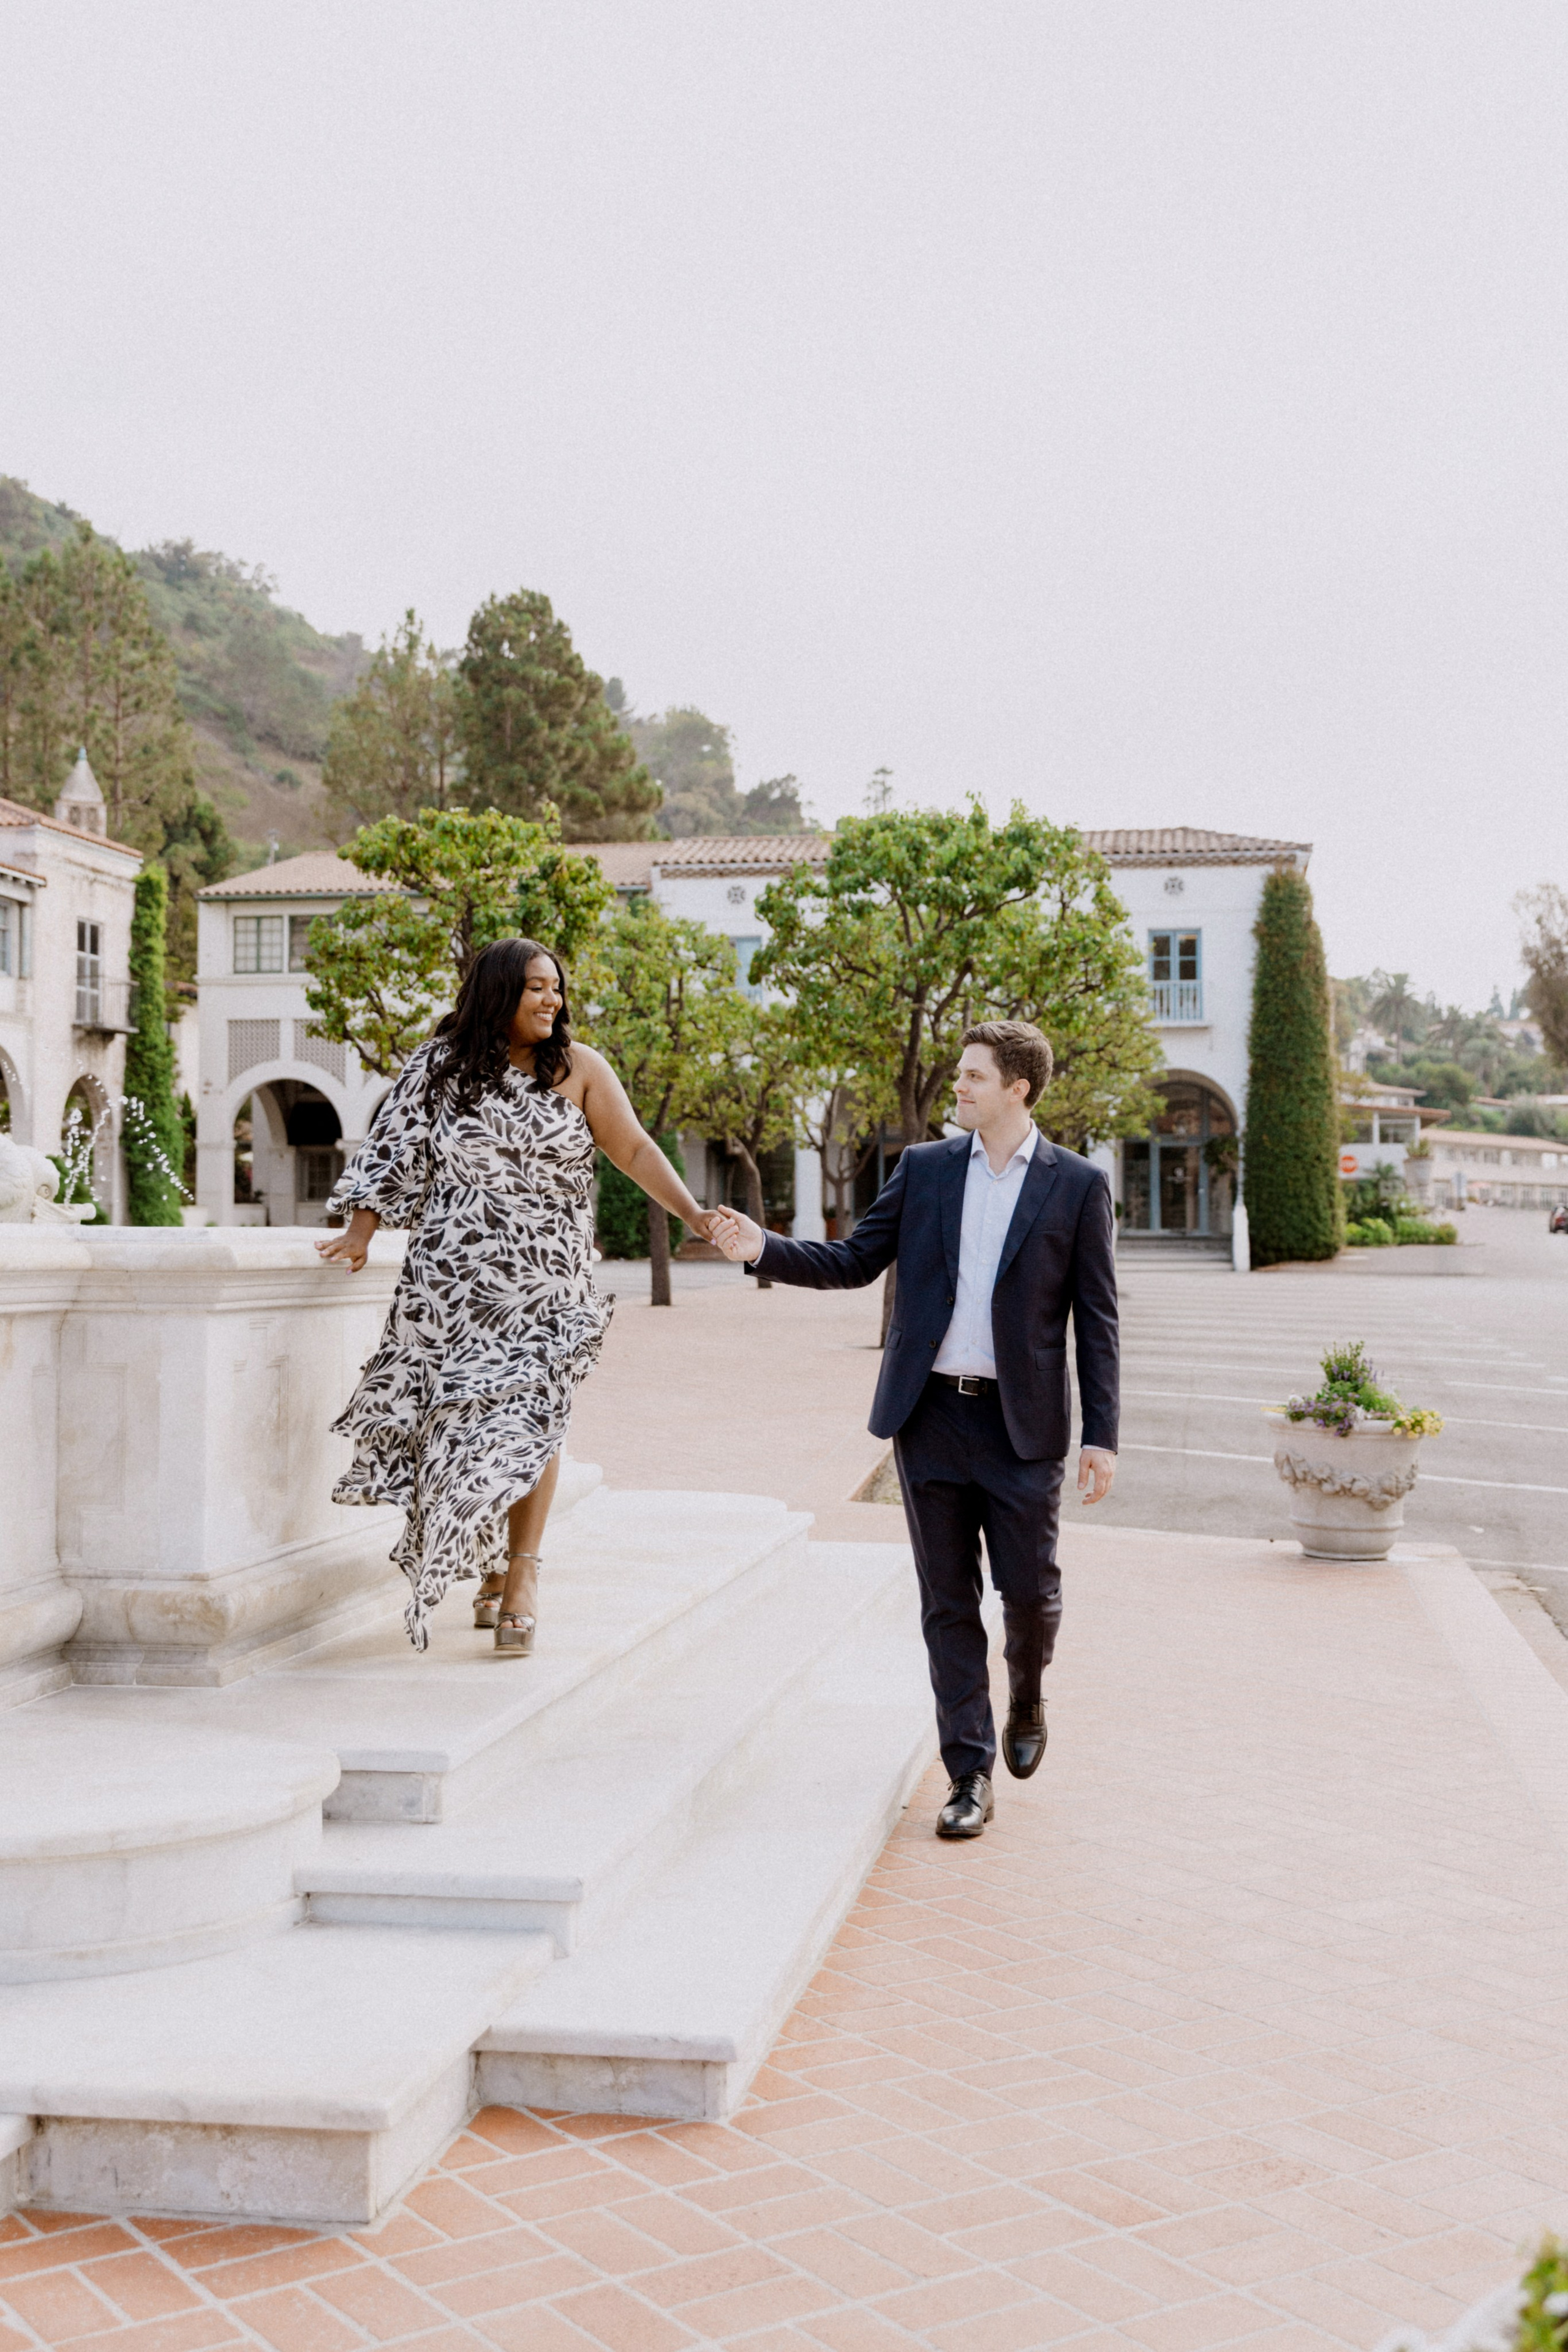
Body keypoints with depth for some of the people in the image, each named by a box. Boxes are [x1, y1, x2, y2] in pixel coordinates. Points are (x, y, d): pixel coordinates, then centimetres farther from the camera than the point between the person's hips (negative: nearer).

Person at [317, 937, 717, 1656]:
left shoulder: (578, 1068, 1)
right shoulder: (441, 1066, 2)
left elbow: (634, 1149, -3)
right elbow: (399, 1151, 5)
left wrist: (693, 1213, -15)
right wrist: (359, 1233, -3)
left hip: (545, 1274, -1)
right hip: (455, 1275, 1)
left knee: (528, 1415, -8)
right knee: (465, 1416, 3)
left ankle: (521, 1577, -4)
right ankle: (492, 1571, 17)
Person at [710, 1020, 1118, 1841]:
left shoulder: (1077, 1186, -1)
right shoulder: (923, 1168, 7)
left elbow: (1096, 1319, 0)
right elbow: (854, 1262, 9)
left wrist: (1101, 1436, -5)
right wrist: (763, 1249, -6)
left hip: (1022, 1422, -2)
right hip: (930, 1413, 2)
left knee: (1029, 1589, 0)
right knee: (948, 1602, 5)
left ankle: (1026, 1699, 34)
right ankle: (970, 1773, 14)